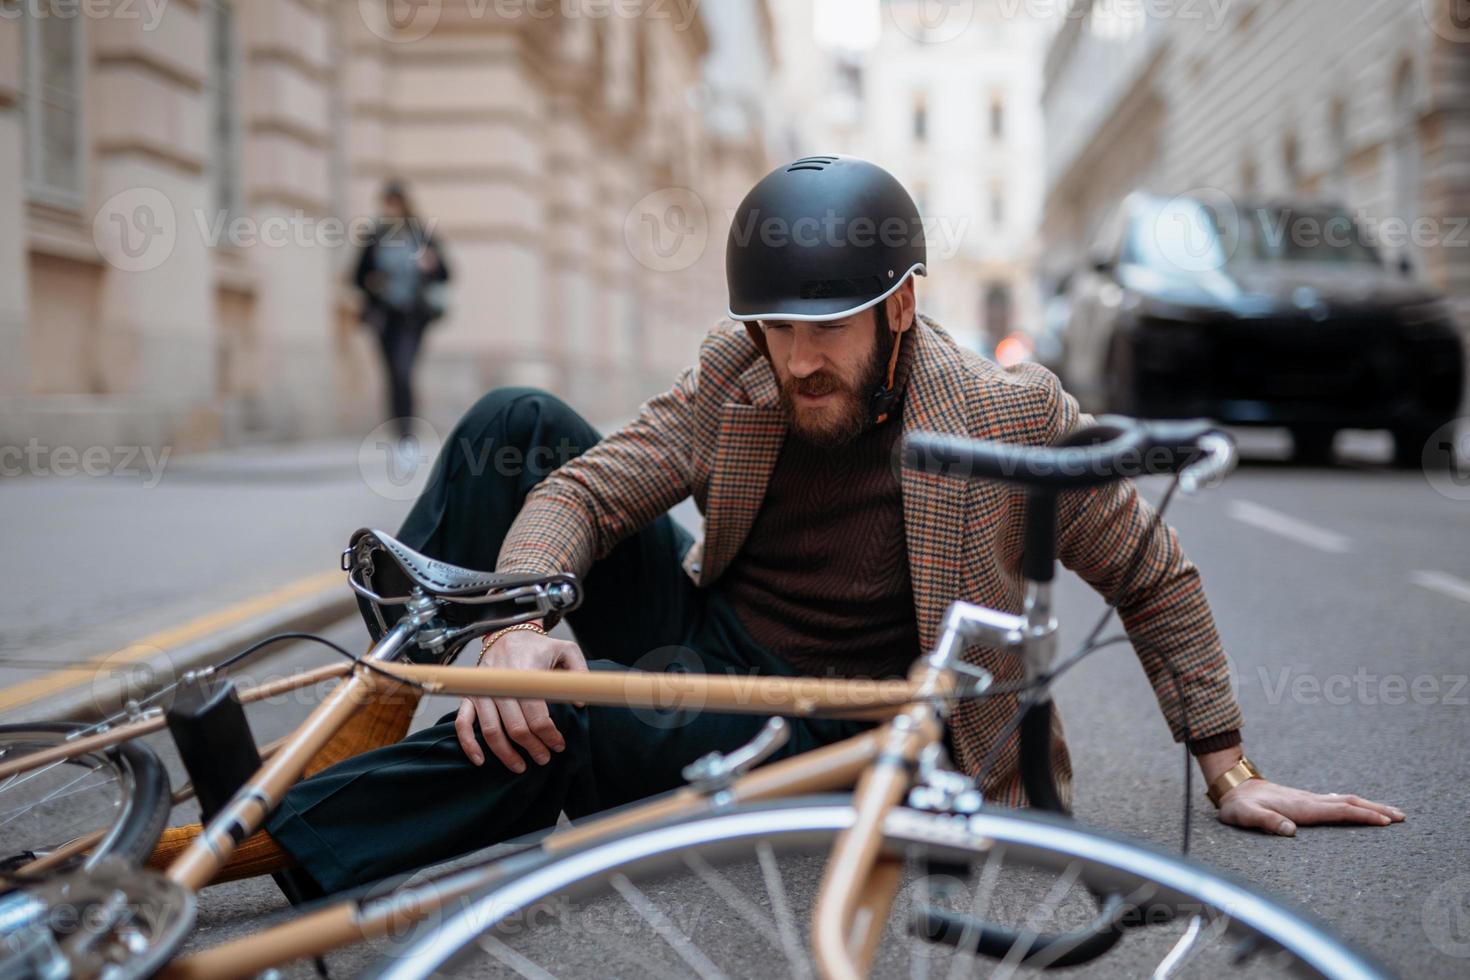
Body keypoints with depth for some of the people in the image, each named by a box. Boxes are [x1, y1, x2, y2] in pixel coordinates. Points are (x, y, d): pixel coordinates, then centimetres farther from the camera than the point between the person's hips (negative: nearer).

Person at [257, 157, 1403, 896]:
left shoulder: (1017, 418, -15)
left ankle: (275, 830, -28)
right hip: (702, 631, 5)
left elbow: (1155, 580, -3)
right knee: (519, 421, -11)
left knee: (573, 731, -36)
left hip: (814, 723, -4)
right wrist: (522, 621, -32)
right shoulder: (736, 373, -5)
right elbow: (589, 486, -10)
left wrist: (1231, 771, -3)